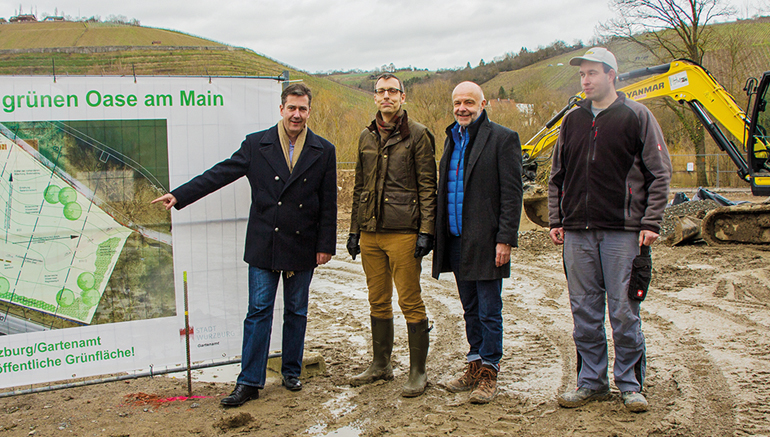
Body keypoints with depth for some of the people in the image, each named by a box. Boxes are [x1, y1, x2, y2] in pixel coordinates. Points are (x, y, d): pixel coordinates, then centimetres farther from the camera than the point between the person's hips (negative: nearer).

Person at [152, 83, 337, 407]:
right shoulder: (256, 144, 1)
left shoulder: (324, 151, 2)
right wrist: (179, 196, -5)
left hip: (302, 247, 1)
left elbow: (328, 204, 2)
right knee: (258, 311, 1)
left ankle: (291, 373, 27)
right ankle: (249, 382, 8)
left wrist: (326, 245, 0)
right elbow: (220, 174, 1)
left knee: (296, 312, 11)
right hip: (264, 246, 0)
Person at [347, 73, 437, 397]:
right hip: (370, 233, 6)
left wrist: (426, 230, -12)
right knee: (378, 301, 13)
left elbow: (427, 186, -5)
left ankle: (418, 371, 8)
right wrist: (354, 230, 15)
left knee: (410, 302, -2)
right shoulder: (366, 137, 15)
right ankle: (381, 364, 25)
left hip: (403, 232, -5)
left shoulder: (417, 135, -2)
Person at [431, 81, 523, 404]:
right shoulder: (452, 138, 15)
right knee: (470, 310, 15)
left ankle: (489, 372, 11)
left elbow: (511, 193, -10)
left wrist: (505, 239, -16)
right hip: (457, 241, 7)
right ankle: (475, 366, 25)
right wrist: (438, 236, 11)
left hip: (485, 242, -7)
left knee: (489, 312, 0)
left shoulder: (502, 138, -6)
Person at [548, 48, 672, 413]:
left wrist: (650, 222, -7)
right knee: (584, 311, 7)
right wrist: (556, 220, 9)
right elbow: (557, 176, 18)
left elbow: (659, 173, 0)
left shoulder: (635, 116, 1)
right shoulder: (573, 120, 14)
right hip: (577, 233, 4)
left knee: (624, 311, -1)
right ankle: (592, 382, 18)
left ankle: (630, 384, 13)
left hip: (622, 231, -4)